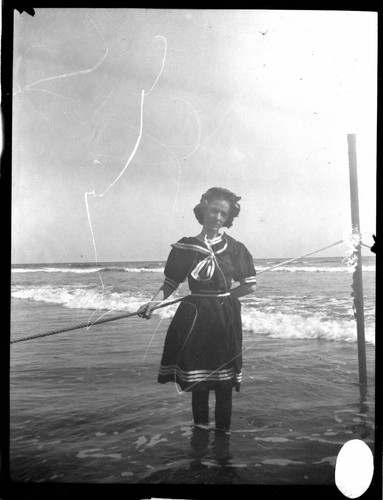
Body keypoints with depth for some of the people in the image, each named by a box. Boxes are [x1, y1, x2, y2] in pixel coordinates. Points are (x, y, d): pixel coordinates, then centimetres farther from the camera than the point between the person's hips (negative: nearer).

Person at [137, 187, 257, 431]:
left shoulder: (234, 248, 1)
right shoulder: (185, 247, 1)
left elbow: (251, 285, 4)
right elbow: (171, 283, 4)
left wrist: (223, 297, -3)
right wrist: (154, 302, -11)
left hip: (225, 319, 0)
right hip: (195, 320, 0)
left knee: (224, 383, 2)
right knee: (197, 383, 5)